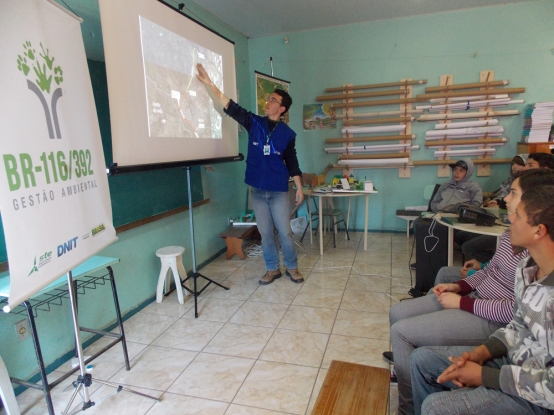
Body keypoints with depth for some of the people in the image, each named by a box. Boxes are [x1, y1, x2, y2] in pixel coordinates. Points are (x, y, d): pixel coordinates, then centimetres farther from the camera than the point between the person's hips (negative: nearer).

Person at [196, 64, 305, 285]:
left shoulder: (287, 133, -1)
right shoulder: (253, 123, 2)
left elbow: (292, 163, 4)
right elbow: (228, 104, -3)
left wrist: (299, 188, 2)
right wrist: (208, 83, -11)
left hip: (279, 191, -2)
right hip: (257, 190, 2)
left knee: (285, 232, 4)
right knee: (265, 233, 10)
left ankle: (292, 267, 24)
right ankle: (272, 269, 25)